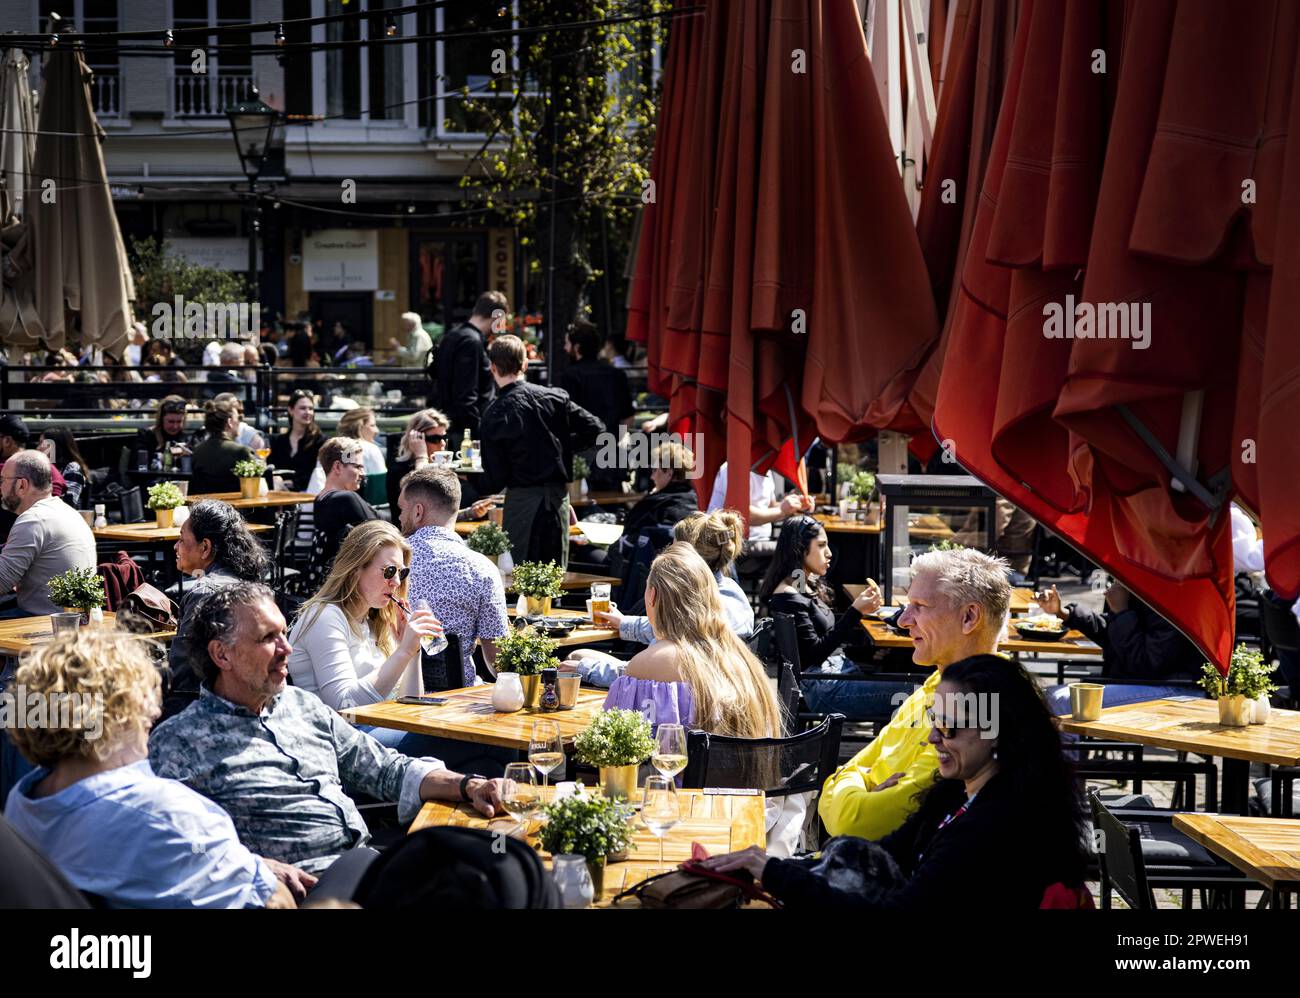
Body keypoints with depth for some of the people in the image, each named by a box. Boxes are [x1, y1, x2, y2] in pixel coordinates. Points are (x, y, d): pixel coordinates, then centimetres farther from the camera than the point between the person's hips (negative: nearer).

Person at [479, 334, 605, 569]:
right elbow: (595, 429, -1)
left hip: (522, 499, -3)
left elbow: (495, 480, -10)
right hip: (558, 495, 4)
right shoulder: (555, 398, -1)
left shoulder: (494, 415, -10)